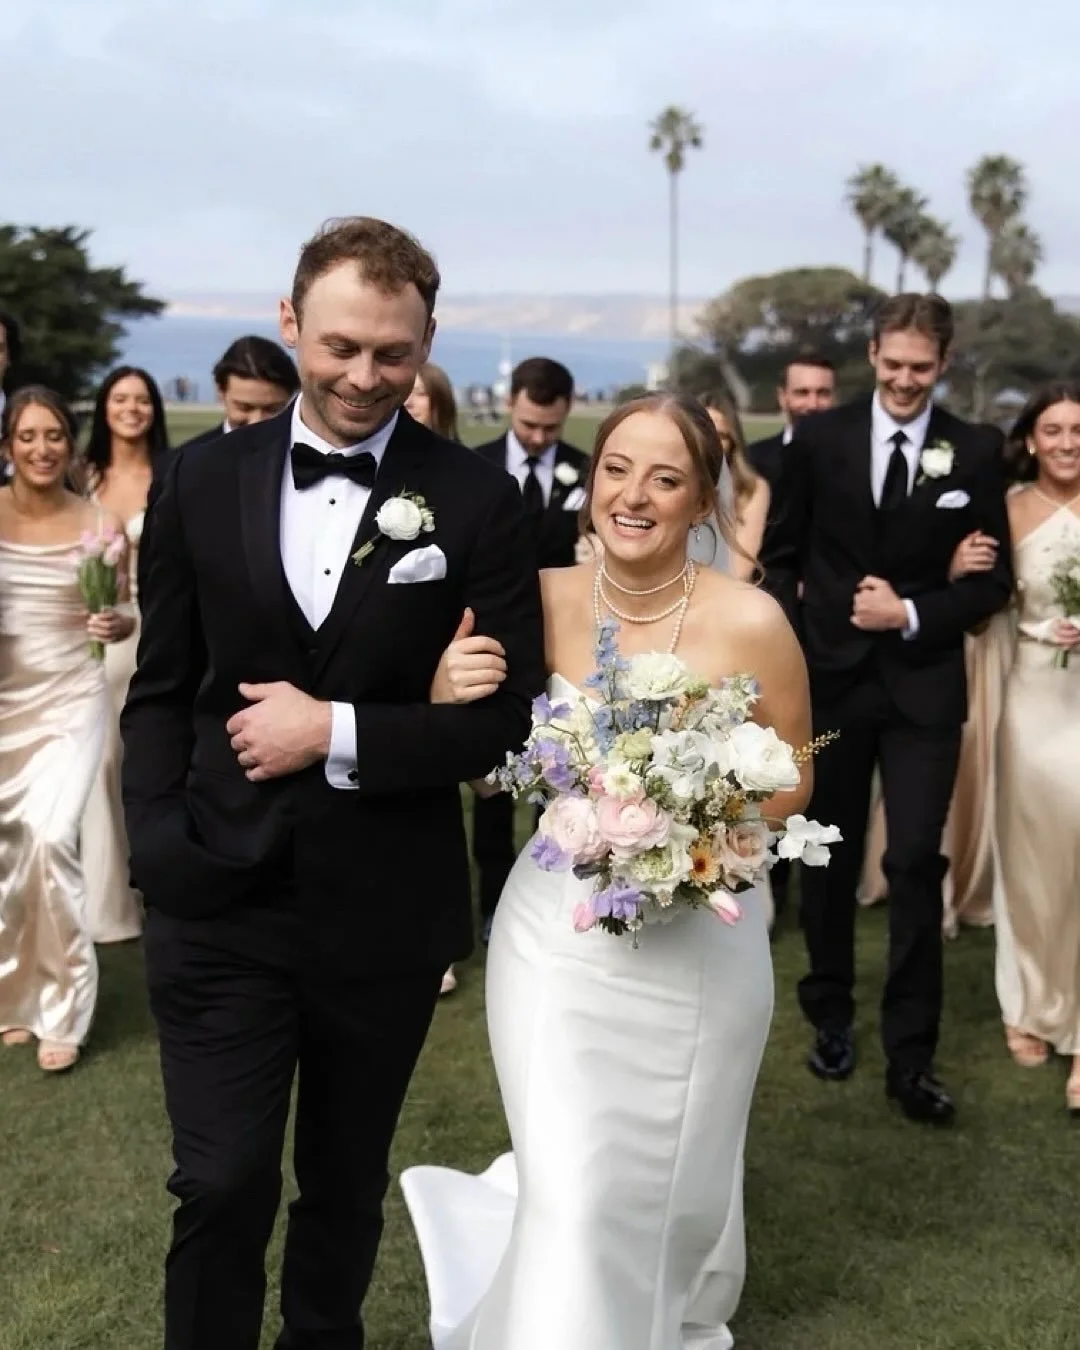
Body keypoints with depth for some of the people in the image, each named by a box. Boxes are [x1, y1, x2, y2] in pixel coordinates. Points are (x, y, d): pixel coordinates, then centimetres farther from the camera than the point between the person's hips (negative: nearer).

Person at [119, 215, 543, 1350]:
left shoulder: (476, 500, -6)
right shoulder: (204, 480, 0)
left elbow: (511, 709, -8)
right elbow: (160, 689, 4)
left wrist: (338, 732, -18)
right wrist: (158, 843, -8)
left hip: (384, 910, 0)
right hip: (217, 899, 0)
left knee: (346, 1183, 19)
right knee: (223, 1184, -2)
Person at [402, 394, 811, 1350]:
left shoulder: (753, 623, -13)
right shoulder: (541, 601, -8)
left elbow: (790, 784, -1)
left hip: (700, 941, 0)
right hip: (558, 929, 1)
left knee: (674, 1186, 17)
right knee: (571, 1195, 0)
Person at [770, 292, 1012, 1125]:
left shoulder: (976, 452, -2)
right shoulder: (819, 438, -1)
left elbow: (995, 579, -1)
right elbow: (787, 547, 9)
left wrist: (911, 614, -13)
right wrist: (826, 606, 0)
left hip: (924, 684, -1)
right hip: (832, 675, 1)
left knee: (916, 865, -3)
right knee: (831, 857, 13)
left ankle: (911, 1056, 7)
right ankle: (831, 1015, 31)